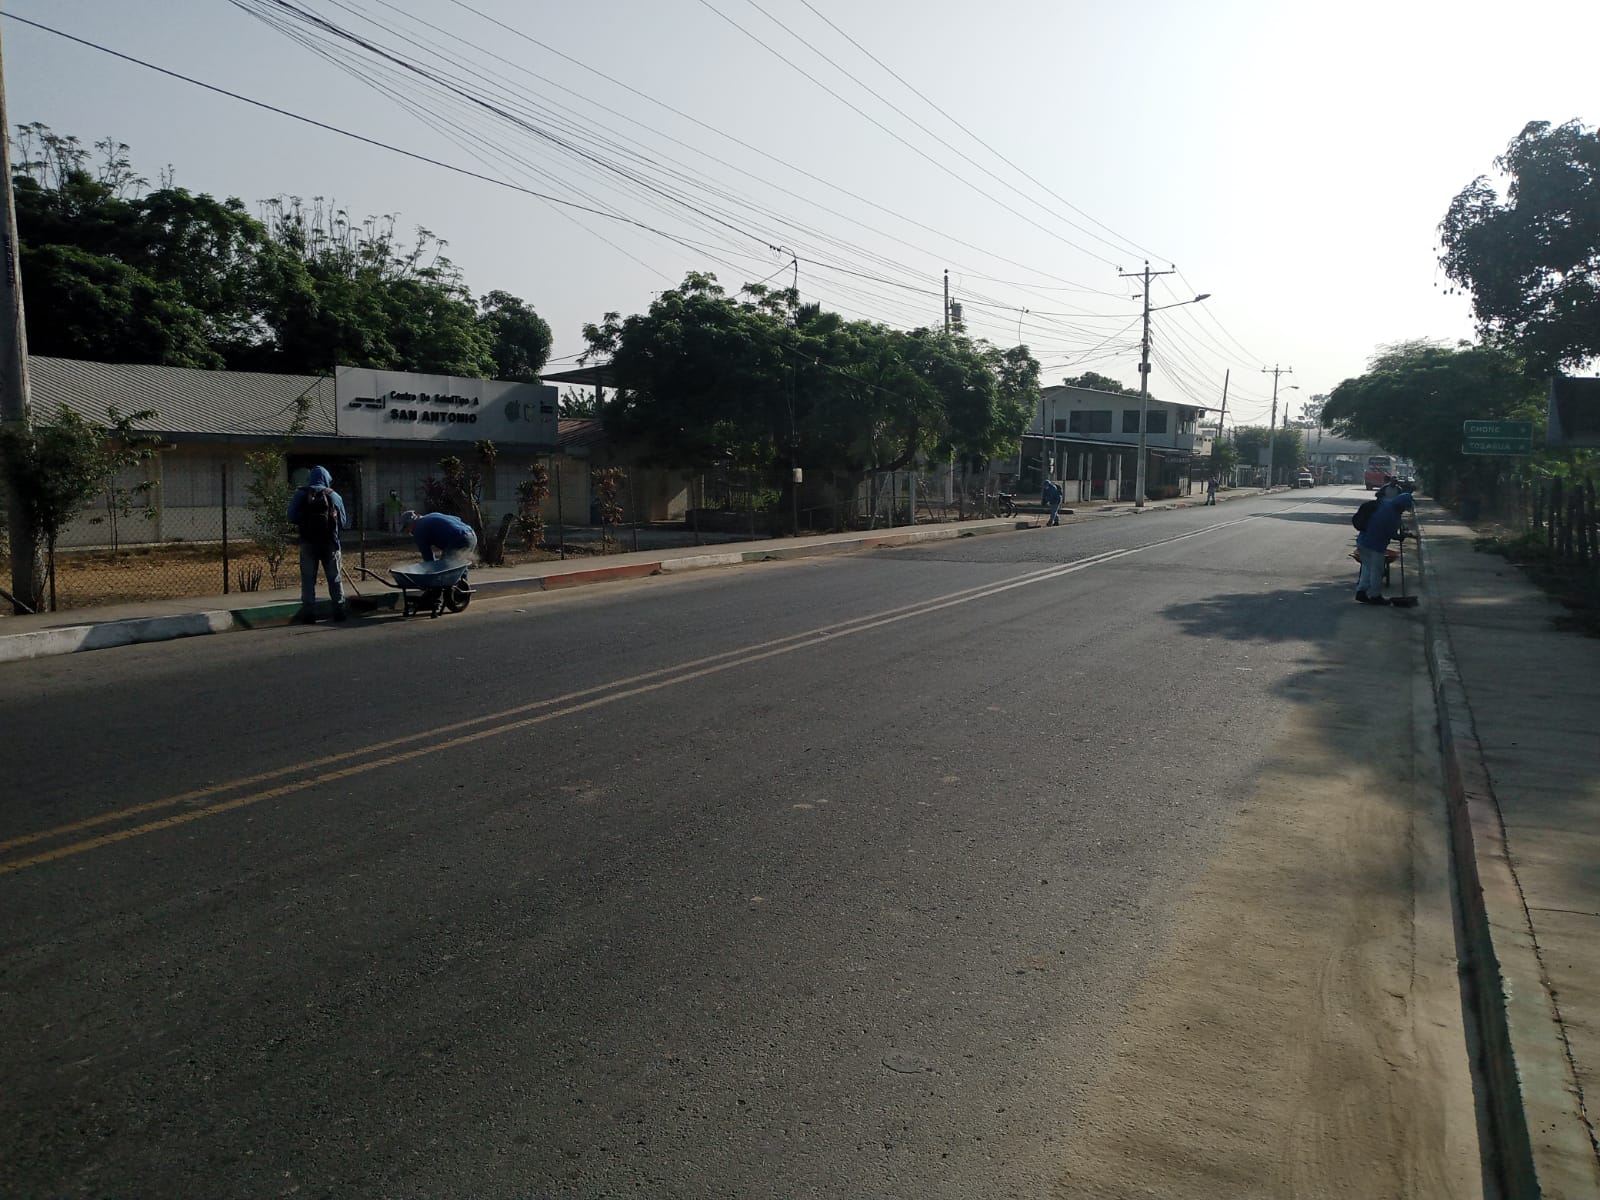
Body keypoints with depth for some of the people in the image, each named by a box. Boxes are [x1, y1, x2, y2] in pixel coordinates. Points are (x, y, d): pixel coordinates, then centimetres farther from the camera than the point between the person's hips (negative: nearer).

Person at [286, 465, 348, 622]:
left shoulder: (300, 494, 2)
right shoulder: (334, 496, 1)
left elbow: (292, 518, -1)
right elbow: (344, 522, 3)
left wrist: (304, 524, 18)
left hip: (307, 542, 0)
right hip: (329, 542, 0)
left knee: (308, 579, 4)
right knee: (335, 579, 9)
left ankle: (309, 614, 0)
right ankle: (339, 612, 10)